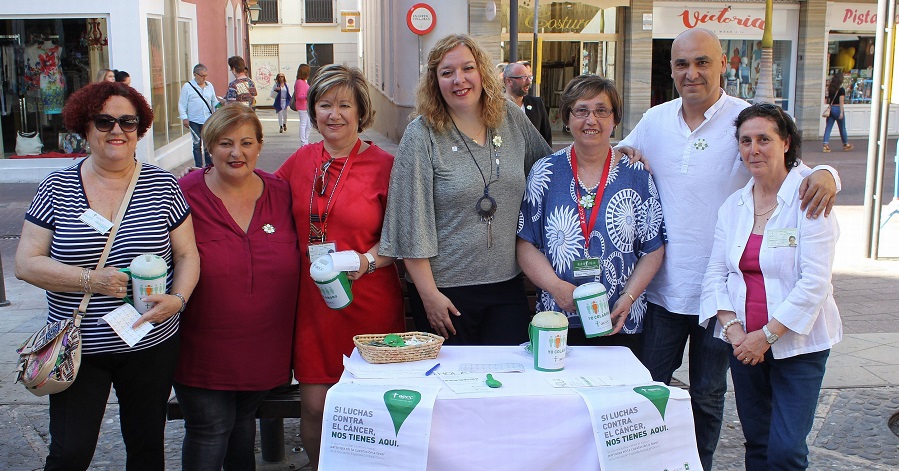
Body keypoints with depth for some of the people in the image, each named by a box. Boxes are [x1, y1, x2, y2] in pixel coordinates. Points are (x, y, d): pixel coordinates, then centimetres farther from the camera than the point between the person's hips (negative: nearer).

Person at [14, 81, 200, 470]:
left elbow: (187, 254, 1)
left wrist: (178, 299, -18)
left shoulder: (162, 185, 0)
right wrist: (92, 280, -18)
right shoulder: (56, 188, -2)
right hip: (78, 348, -1)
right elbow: (26, 263, -5)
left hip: (151, 346, 1)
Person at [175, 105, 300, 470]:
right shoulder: (186, 196, -10)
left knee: (243, 422, 19)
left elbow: (295, 262, 10)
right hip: (203, 349, -3)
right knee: (209, 429, 1)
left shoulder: (281, 193, 1)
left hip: (263, 349, 3)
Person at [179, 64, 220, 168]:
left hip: (209, 120, 3)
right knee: (197, 145, 2)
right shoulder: (187, 87, -2)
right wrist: (184, 118, -9)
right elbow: (182, 104, -2)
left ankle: (209, 165, 19)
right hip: (195, 121, -3)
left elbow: (214, 101, 19)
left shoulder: (209, 86, 11)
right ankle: (199, 167, 8)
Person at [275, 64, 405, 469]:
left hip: (369, 301, -3)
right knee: (314, 407, 3)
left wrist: (368, 260, -17)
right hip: (313, 301, 3)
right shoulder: (301, 160, 7)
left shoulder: (383, 165, -4)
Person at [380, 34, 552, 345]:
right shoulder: (421, 135, -8)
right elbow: (411, 221, -10)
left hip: (508, 284, 4)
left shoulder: (511, 118, 5)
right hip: (446, 288, -3)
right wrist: (429, 293, -12)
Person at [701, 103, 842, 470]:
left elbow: (815, 281, -15)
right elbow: (715, 274, 5)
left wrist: (767, 335, -17)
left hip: (798, 343, -4)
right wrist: (733, 329, -10)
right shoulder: (733, 205, 6)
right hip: (744, 342, 4)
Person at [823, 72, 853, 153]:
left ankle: (825, 145, -8)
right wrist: (841, 112, -17)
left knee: (828, 127, 3)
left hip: (830, 109, 4)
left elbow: (826, 100, 7)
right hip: (837, 109, -4)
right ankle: (846, 144, 27)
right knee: (842, 128, 11)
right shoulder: (841, 90, -12)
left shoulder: (830, 88, 4)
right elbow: (841, 102, -16)